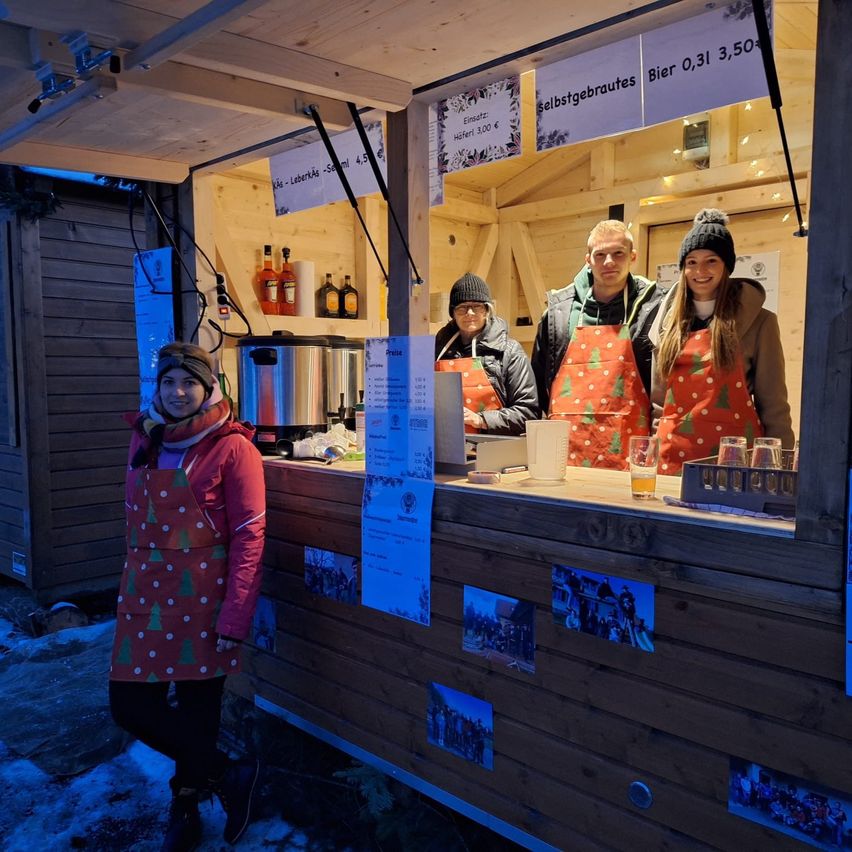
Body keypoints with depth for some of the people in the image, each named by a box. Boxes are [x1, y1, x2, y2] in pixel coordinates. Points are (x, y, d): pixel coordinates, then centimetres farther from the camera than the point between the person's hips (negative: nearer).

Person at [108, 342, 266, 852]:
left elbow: (249, 535, -13)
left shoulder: (232, 447, -11)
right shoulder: (145, 439, 7)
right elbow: (136, 518, 16)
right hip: (145, 593, 6)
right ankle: (228, 775, 24)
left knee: (197, 709, 7)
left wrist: (235, 617, -16)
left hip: (202, 596, -6)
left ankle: (185, 810, 33)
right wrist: (131, 587, 15)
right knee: (130, 704, 5)